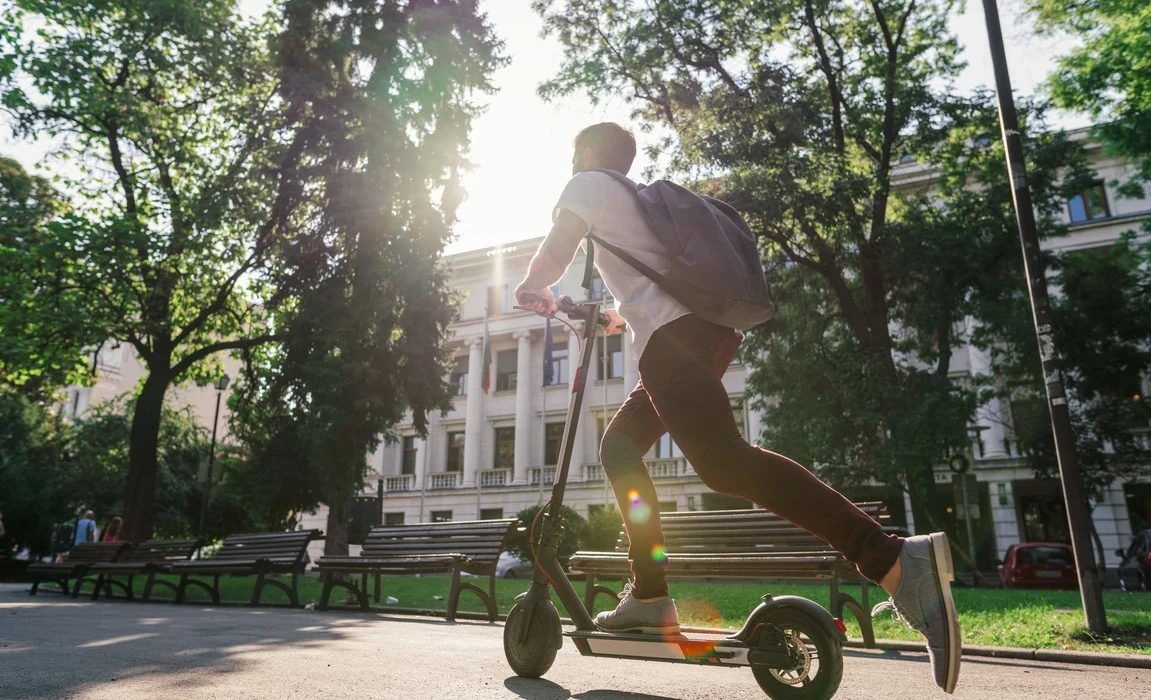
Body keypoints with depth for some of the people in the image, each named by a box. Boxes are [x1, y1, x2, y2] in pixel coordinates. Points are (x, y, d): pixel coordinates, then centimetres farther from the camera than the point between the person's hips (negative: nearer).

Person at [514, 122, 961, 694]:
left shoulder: (586, 187, 15)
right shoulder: (640, 198, 35)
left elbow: (553, 255, 23)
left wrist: (533, 292, 44)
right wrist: (623, 316, 57)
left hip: (671, 335, -9)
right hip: (708, 329, 9)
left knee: (723, 461, -24)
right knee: (620, 446, 16)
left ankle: (895, 559, -35)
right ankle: (649, 596, 12)